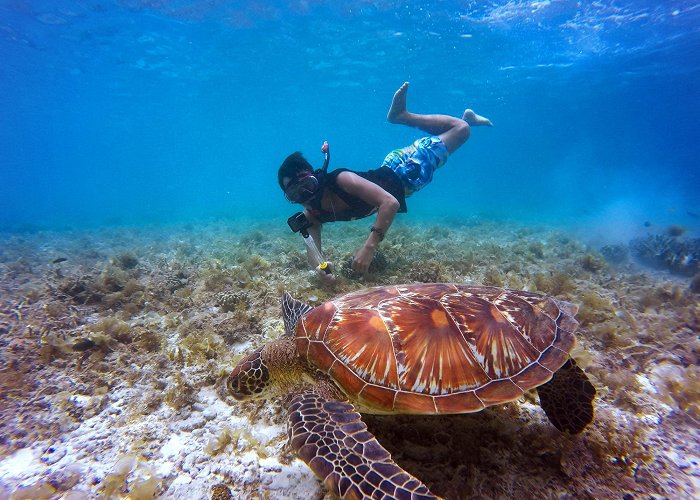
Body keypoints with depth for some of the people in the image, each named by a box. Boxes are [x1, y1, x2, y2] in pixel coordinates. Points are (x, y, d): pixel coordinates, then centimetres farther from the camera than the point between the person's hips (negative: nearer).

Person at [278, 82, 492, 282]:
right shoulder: (311, 215, -22)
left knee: (461, 129, 3)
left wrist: (370, 246, -58)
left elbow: (390, 202, -48)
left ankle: (402, 115, 18)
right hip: (386, 173, 5)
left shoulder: (341, 180, -42)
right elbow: (313, 249, -20)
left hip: (403, 168, -5)